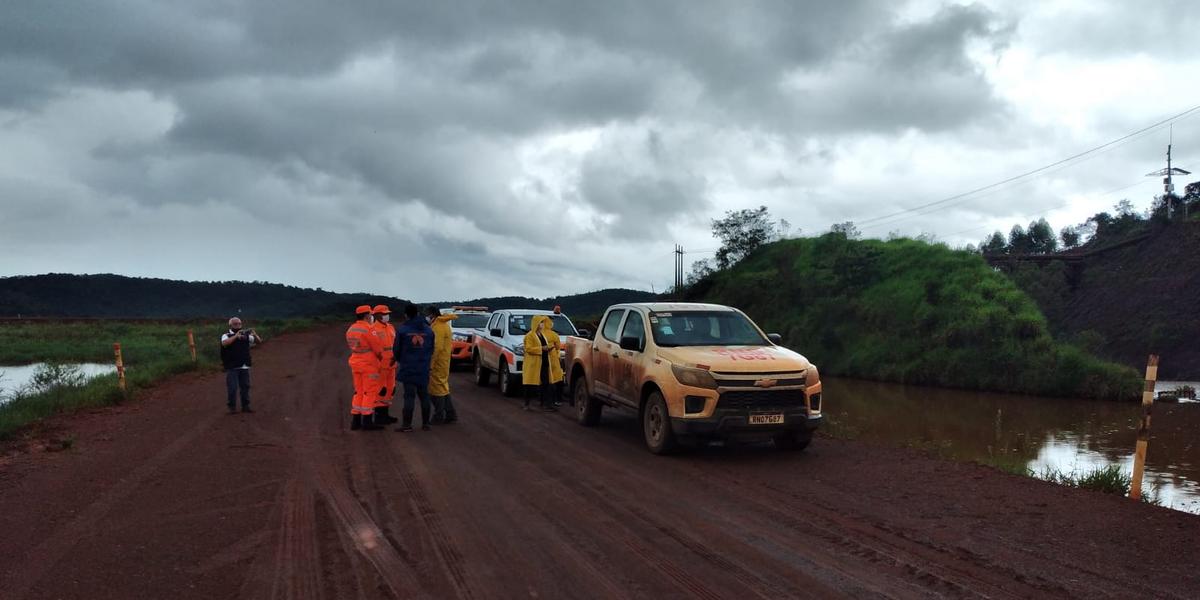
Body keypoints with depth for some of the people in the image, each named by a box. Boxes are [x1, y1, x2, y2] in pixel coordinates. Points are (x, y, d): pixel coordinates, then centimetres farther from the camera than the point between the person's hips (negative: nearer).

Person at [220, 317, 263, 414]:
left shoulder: (246, 335, 10)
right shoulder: (226, 336, -1)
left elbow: (259, 341, 5)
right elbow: (224, 343, -22)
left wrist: (255, 335, -15)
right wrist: (235, 336, -30)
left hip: (245, 367, 4)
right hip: (232, 367, -4)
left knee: (245, 386, 8)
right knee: (232, 388, -4)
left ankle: (245, 406, 18)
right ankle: (231, 407, 6)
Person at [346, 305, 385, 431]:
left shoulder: (350, 329, 8)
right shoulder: (367, 329, -16)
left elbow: (350, 346, 12)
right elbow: (377, 347, -12)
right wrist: (381, 357, 8)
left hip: (355, 363, 8)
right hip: (368, 364, -8)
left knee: (359, 392, 14)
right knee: (370, 392, -1)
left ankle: (355, 420, 13)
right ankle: (367, 420, -3)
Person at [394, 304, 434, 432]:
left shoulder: (402, 330, -9)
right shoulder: (428, 330, 3)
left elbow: (396, 349, -3)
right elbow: (431, 349, 8)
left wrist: (399, 360, 18)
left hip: (408, 368, -3)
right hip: (424, 368, 3)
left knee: (409, 395, -1)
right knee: (424, 395, 10)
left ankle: (407, 424, 0)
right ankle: (425, 423, 13)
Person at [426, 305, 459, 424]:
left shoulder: (438, 327, -17)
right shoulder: (443, 325, 16)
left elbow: (437, 347, -24)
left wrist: (431, 364, -22)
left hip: (437, 363, -10)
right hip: (443, 362, 10)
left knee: (436, 387, -2)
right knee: (443, 387, 15)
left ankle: (439, 416, 4)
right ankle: (451, 414, 19)